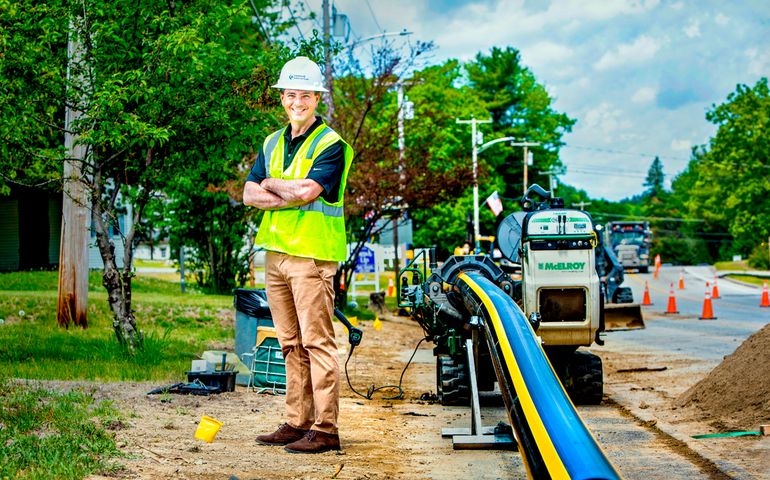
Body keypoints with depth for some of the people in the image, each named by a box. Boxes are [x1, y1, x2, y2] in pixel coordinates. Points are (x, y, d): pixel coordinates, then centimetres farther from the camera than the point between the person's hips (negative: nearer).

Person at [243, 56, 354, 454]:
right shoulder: (273, 143, 16)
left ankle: (325, 429, -5)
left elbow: (307, 190, -20)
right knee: (291, 344, 11)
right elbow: (249, 194, 6)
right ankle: (297, 422, 17)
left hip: (312, 256, -7)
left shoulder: (330, 144, -5)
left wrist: (272, 185, -3)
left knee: (317, 343, -7)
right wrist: (291, 197, -10)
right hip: (276, 253, 7)